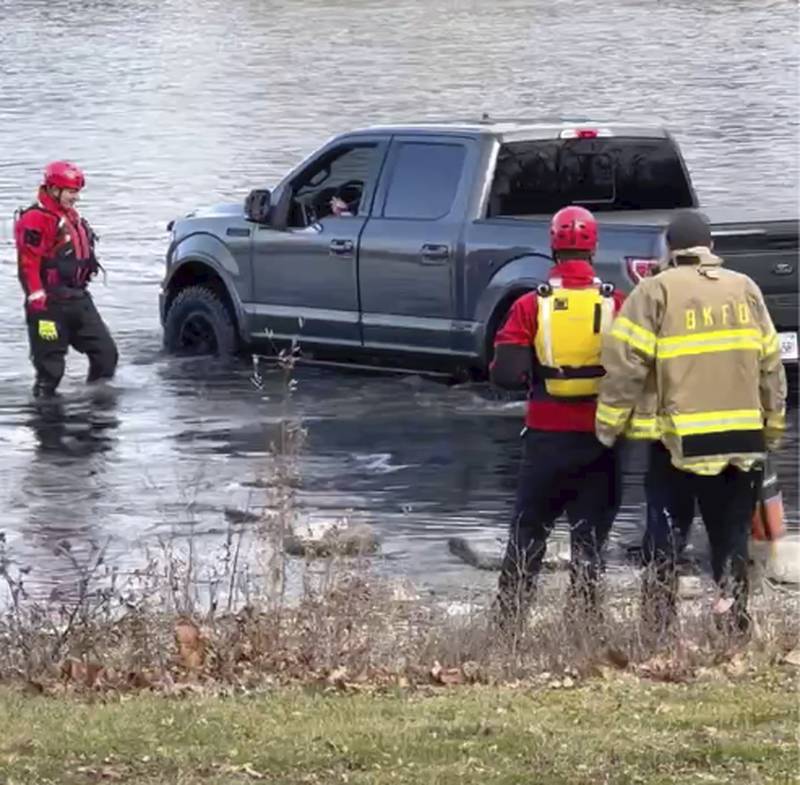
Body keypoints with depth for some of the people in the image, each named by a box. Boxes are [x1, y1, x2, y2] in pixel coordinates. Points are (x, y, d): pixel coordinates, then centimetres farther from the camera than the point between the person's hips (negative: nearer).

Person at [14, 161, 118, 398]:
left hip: (78, 298, 9)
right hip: (51, 304, -9)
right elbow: (28, 263, -19)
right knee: (50, 361, -5)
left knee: (105, 351, 8)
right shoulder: (35, 220, -14)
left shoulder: (72, 217, 17)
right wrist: (37, 298, -23)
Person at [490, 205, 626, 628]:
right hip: (599, 435, 0)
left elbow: (506, 374, -11)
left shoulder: (531, 305, -6)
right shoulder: (615, 304, -6)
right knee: (589, 534, 8)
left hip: (545, 435, 0)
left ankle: (508, 619, 15)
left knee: (528, 530, 13)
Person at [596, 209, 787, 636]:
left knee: (663, 537, 8)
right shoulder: (745, 289, 8)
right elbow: (770, 363, 10)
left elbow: (625, 363, -10)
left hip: (680, 438, -3)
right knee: (731, 537, 12)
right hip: (743, 439, 3)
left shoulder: (657, 291, -5)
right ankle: (733, 624, 8)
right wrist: (773, 426, 18)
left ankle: (658, 626, 5)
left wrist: (609, 425, -2)